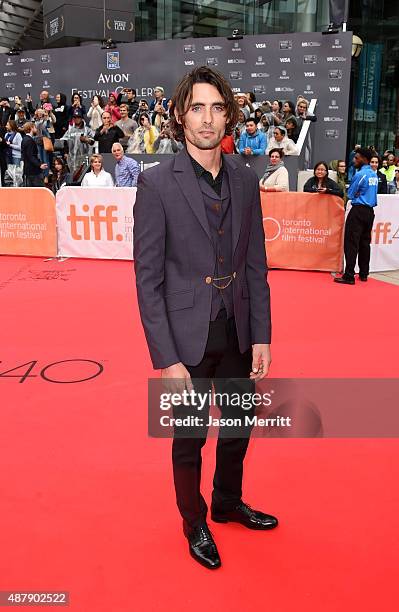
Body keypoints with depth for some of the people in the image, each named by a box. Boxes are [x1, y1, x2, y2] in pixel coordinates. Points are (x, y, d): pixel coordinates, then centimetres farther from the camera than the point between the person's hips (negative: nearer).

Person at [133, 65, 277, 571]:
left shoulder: (245, 180, 2)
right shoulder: (157, 183, -12)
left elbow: (255, 265, 4)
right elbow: (147, 278, -13)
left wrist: (261, 336, 1)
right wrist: (166, 358, -15)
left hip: (238, 334, 5)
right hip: (188, 338, -4)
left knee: (237, 428, 21)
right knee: (189, 438, 15)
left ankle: (228, 504, 49)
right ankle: (194, 523, 41)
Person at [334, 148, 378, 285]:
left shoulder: (360, 174, -12)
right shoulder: (374, 175, 11)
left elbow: (350, 194, -5)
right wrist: (360, 194, 8)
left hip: (358, 211, -8)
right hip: (370, 211, 8)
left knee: (351, 243, -7)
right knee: (365, 242, 13)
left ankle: (349, 276, -9)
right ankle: (363, 274, 19)